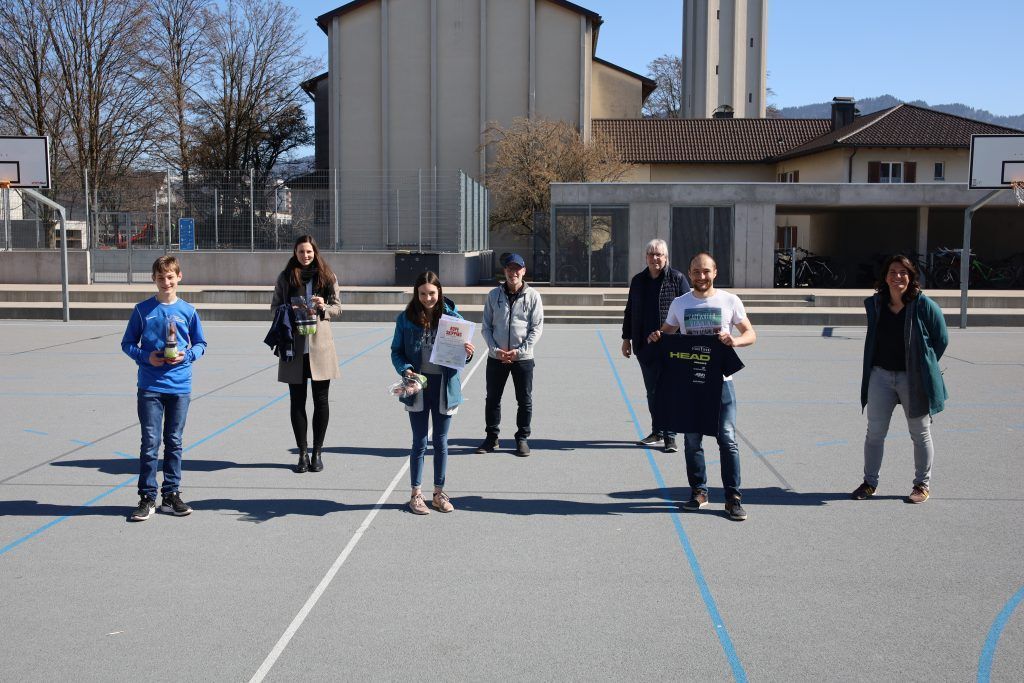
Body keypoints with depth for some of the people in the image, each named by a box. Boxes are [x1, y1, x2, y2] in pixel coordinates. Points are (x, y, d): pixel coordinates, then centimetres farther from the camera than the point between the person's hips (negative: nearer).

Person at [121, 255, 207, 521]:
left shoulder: (188, 310, 4)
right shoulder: (142, 310, 2)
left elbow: (200, 344, 11)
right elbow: (127, 343, 8)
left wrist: (186, 355, -9)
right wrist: (146, 356, -11)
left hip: (180, 386, 1)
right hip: (150, 386, -1)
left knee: (174, 442, 8)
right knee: (150, 443, -1)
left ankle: (171, 495, 18)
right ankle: (147, 497, 8)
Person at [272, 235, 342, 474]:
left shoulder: (327, 276, 4)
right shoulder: (286, 277, 5)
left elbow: (338, 307, 7)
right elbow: (275, 307, 9)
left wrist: (324, 307, -14)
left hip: (320, 346, 0)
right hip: (294, 346, 0)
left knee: (320, 400, 4)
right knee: (297, 401, 5)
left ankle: (317, 452, 16)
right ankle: (303, 453, 16)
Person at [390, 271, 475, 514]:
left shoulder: (452, 317, -4)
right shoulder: (406, 318, -4)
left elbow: (459, 353, 2)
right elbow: (396, 351, 2)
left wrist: (467, 353, -21)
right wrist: (405, 369, -16)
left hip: (445, 386, 1)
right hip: (418, 386, -1)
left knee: (441, 442, 11)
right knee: (419, 442, 7)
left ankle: (439, 493, 25)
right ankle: (416, 494, 19)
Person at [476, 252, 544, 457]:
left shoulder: (532, 296, -3)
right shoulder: (494, 295, 2)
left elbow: (537, 328, -4)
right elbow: (486, 326, 4)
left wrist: (520, 351, -13)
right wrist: (495, 349, -9)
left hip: (523, 358, -2)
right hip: (496, 357, 2)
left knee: (525, 401, 6)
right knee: (492, 399, 10)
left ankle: (522, 438, 19)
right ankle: (491, 437, 23)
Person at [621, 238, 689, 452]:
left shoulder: (677, 279, -2)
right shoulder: (638, 280, 11)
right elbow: (630, 311, 17)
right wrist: (626, 338, 15)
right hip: (644, 345, 5)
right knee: (651, 389, 11)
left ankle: (669, 436, 0)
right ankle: (657, 431, 23)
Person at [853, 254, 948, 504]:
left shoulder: (924, 305, -11)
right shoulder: (875, 304, 1)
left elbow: (941, 340, -2)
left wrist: (924, 366, -1)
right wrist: (869, 369, 11)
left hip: (914, 378, -3)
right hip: (881, 375, 3)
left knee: (920, 433, 9)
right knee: (874, 432, 8)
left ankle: (923, 485, 23)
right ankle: (870, 482, 21)